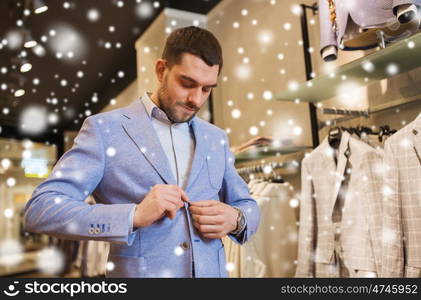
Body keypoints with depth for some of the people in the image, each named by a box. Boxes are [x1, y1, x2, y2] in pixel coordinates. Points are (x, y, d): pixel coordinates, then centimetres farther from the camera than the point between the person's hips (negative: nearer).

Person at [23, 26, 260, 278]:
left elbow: (247, 205, 14)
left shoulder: (216, 138, 6)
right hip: (140, 272, -4)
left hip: (212, 272, 4)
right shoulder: (104, 129, -7)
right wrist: (134, 215, -25)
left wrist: (235, 219, -10)